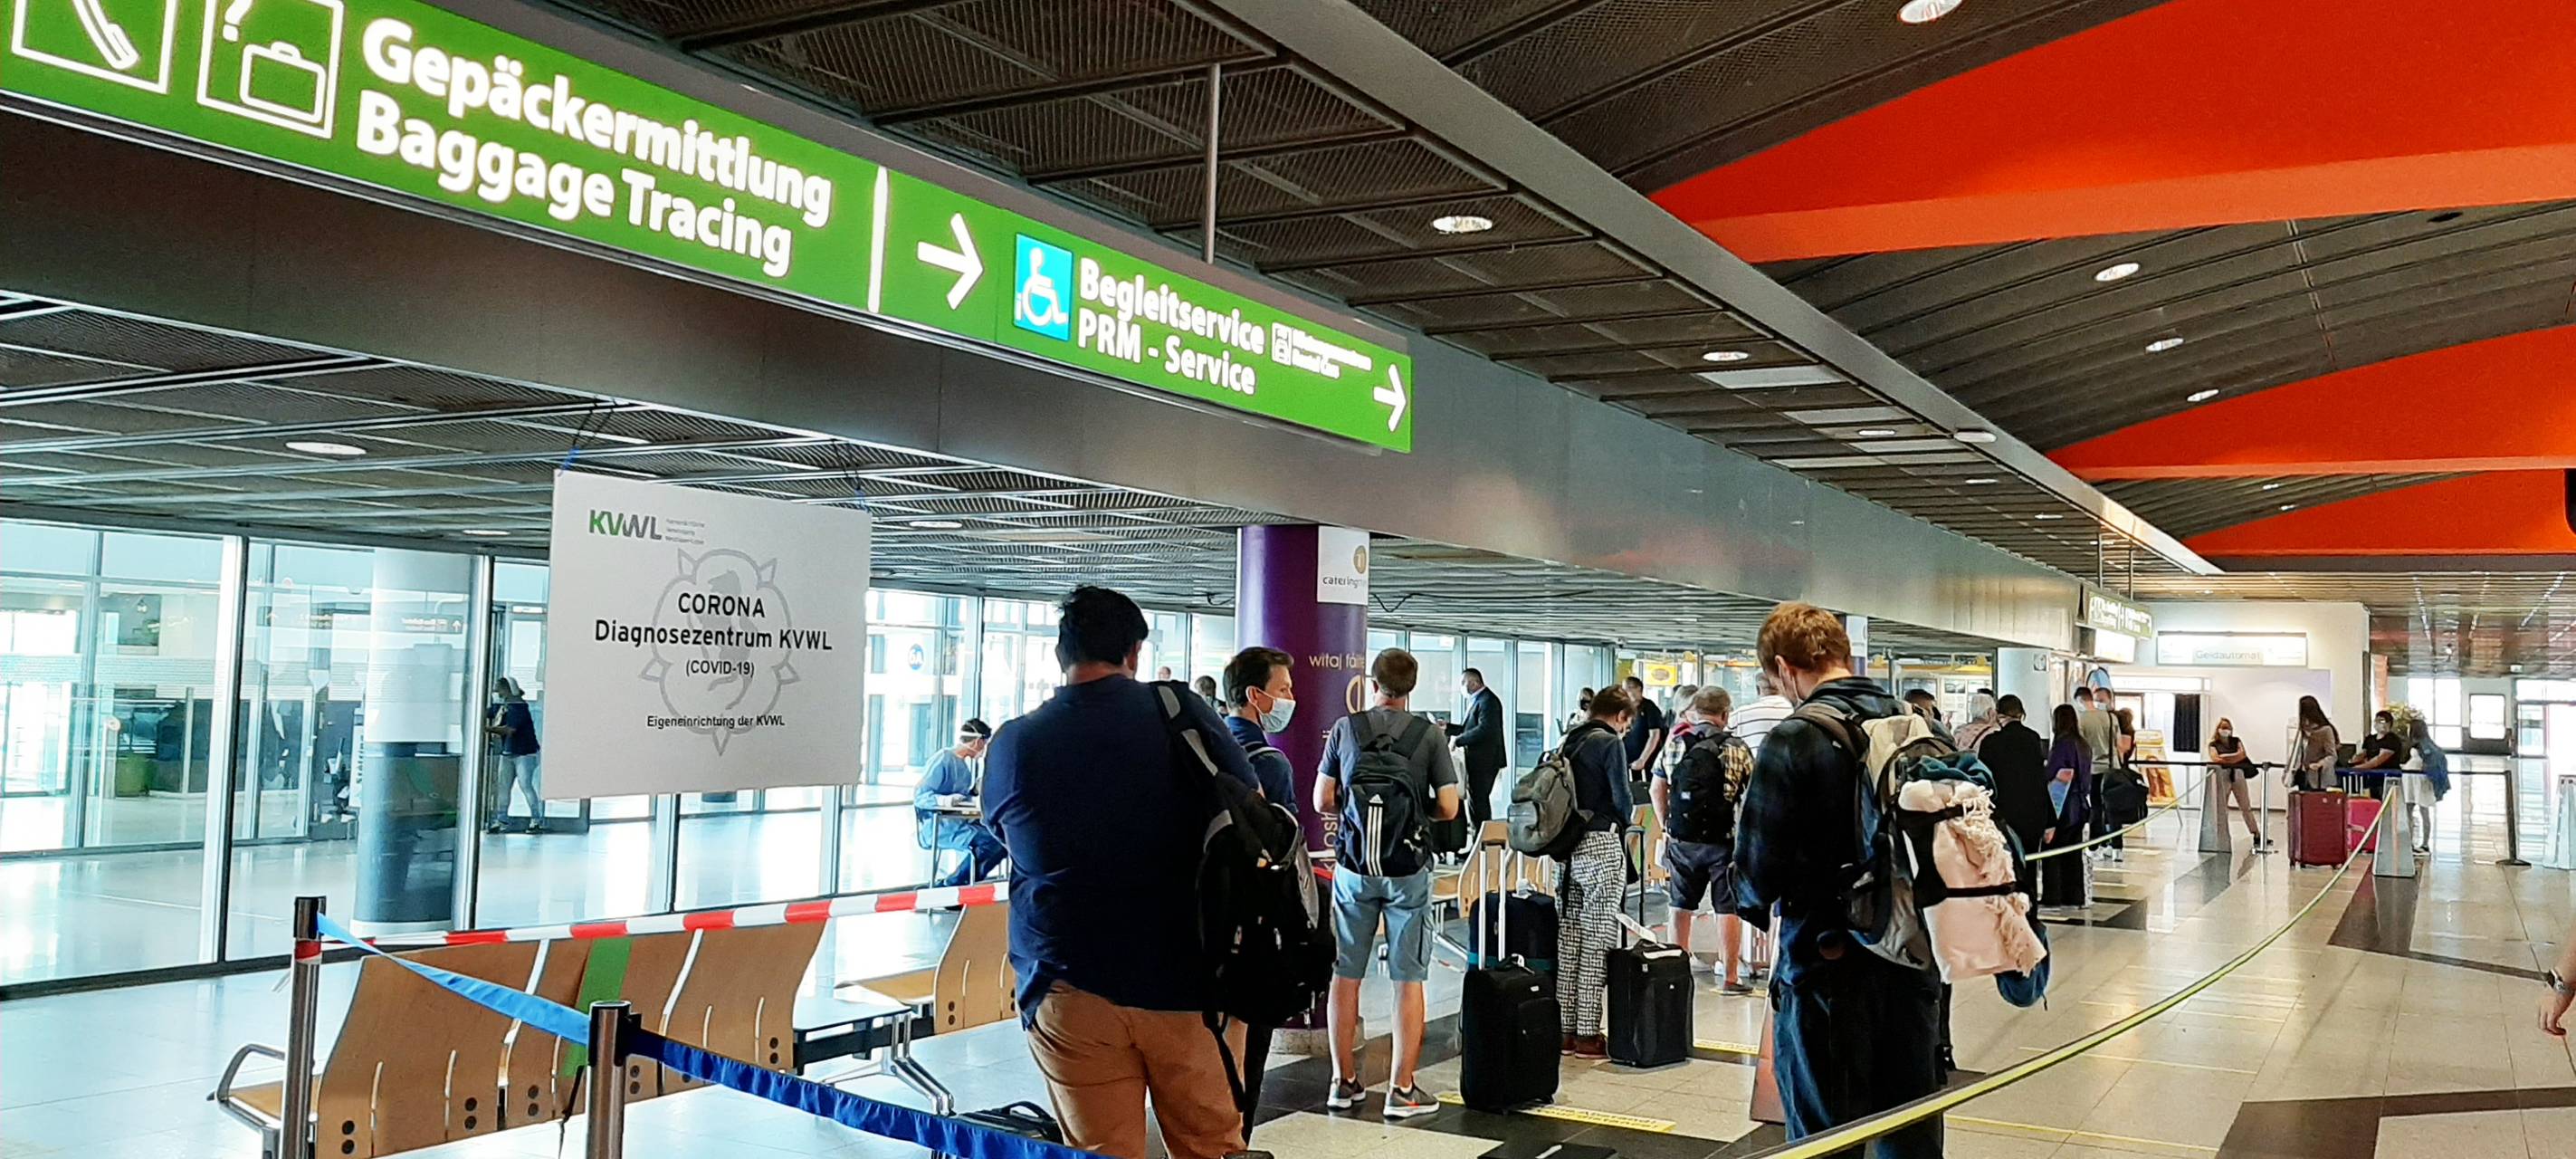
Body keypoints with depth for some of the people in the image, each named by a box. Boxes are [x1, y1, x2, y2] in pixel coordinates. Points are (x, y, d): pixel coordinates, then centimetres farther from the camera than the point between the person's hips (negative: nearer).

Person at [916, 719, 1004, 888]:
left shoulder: (965, 763, 19)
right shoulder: (943, 760, -8)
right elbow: (920, 796, -15)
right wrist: (944, 800, -31)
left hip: (958, 822, 9)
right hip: (937, 826, -9)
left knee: (1001, 836, -12)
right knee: (989, 841, -27)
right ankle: (948, 886, -19)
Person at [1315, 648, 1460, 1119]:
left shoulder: (1346, 728, -1)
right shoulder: (1428, 734, -4)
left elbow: (1323, 801, 1)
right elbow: (1448, 808, -5)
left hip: (1354, 865, 2)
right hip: (1408, 868, -1)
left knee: (1346, 974, 11)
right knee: (1408, 979, 4)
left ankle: (1344, 1082, 18)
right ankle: (1402, 1089, 6)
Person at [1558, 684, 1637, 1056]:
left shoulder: (1570, 741, 13)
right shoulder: (1610, 743, -8)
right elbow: (1622, 797, -11)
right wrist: (1623, 823, 8)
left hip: (1567, 847, 7)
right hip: (1600, 844, -7)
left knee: (1569, 938, 10)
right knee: (1598, 941, -3)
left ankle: (1566, 1029, 14)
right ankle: (1588, 1034, -1)